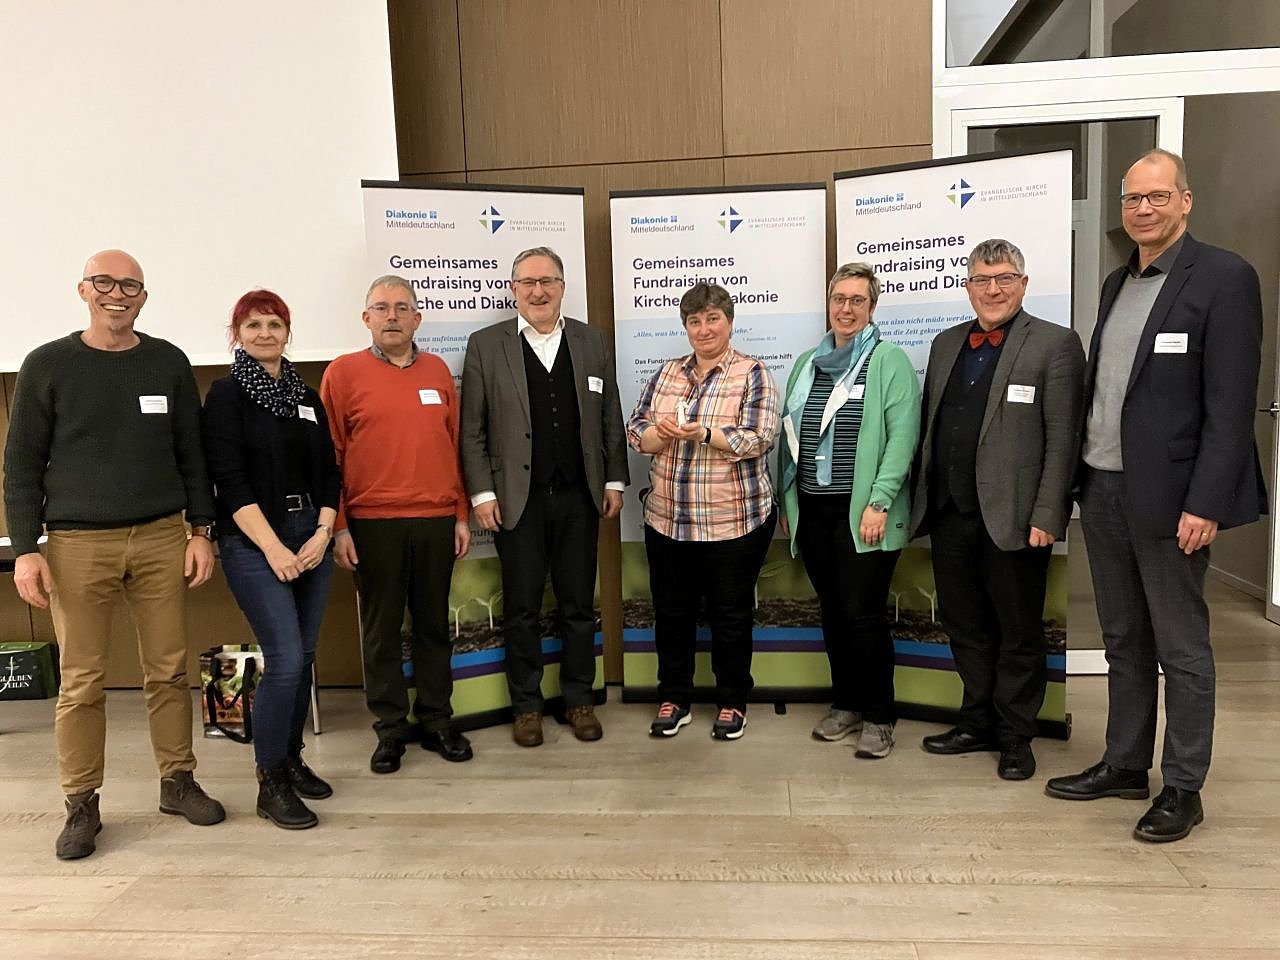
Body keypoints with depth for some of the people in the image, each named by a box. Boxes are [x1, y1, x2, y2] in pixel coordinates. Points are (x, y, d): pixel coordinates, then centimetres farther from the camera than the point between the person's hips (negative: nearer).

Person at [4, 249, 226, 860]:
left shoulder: (168, 363, 8)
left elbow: (191, 453, 10)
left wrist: (200, 530, 5)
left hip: (160, 537, 2)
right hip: (77, 544, -1)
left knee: (169, 670, 5)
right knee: (82, 681, 2)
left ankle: (177, 781, 20)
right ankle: (81, 805, 15)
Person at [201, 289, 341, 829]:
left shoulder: (307, 396, 13)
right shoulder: (227, 395, -3)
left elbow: (329, 471, 11)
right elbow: (229, 479, -10)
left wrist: (322, 533, -3)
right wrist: (273, 547, -15)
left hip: (311, 538, 6)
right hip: (254, 543, -5)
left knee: (303, 658, 9)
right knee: (284, 659, -10)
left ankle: (291, 760, 25)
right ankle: (270, 784, 5)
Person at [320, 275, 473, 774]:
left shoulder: (437, 371, 9)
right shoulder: (343, 372, 0)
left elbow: (454, 445, 11)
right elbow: (330, 455, 0)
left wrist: (461, 515, 8)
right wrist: (338, 527, -4)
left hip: (436, 521, 3)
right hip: (372, 523, -2)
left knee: (434, 625, 11)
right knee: (380, 630, 7)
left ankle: (437, 720, 24)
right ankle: (390, 727, 20)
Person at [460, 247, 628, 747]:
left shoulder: (591, 342, 7)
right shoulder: (485, 345, 1)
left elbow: (610, 419, 9)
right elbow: (472, 429, 0)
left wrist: (614, 481, 6)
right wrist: (482, 492, -6)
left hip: (578, 497, 2)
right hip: (517, 499, -1)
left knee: (579, 605, 10)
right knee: (522, 608, 8)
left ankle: (579, 700, 24)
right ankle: (526, 705, 22)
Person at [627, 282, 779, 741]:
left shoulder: (752, 374, -4)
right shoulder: (667, 372, 10)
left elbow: (759, 440, -14)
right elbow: (636, 429, 8)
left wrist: (703, 433, -27)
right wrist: (660, 433, -15)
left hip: (733, 521, -4)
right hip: (667, 519, 5)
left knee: (731, 615, 8)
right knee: (671, 612, 13)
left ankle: (732, 702, 26)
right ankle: (674, 699, 29)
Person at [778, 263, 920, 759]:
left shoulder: (889, 360, -3)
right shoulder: (807, 362, 14)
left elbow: (902, 435, -11)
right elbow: (789, 436, 15)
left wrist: (879, 503, -18)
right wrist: (786, 503, 12)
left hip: (862, 513, -5)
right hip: (812, 510, 5)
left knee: (863, 613, -3)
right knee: (832, 611, 13)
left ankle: (878, 718, 13)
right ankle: (845, 704, 27)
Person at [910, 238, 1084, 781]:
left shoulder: (1055, 345, -4)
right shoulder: (946, 344, 13)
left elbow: (1062, 439, -10)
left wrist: (1046, 516, -15)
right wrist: (922, 500, 9)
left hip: (1013, 518, -5)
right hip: (949, 513, 5)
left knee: (1018, 633, 9)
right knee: (964, 626, 15)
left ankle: (1015, 737, 24)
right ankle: (979, 722, 31)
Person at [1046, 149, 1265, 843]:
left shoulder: (1223, 278, -8)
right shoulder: (1117, 283, 14)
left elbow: (1231, 403, -14)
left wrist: (1206, 503, -18)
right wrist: (1082, 478, 10)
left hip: (1167, 496, -7)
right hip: (1102, 488, 7)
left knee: (1181, 649, 5)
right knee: (1123, 641, 16)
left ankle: (1183, 788, 19)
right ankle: (1124, 766, 29)